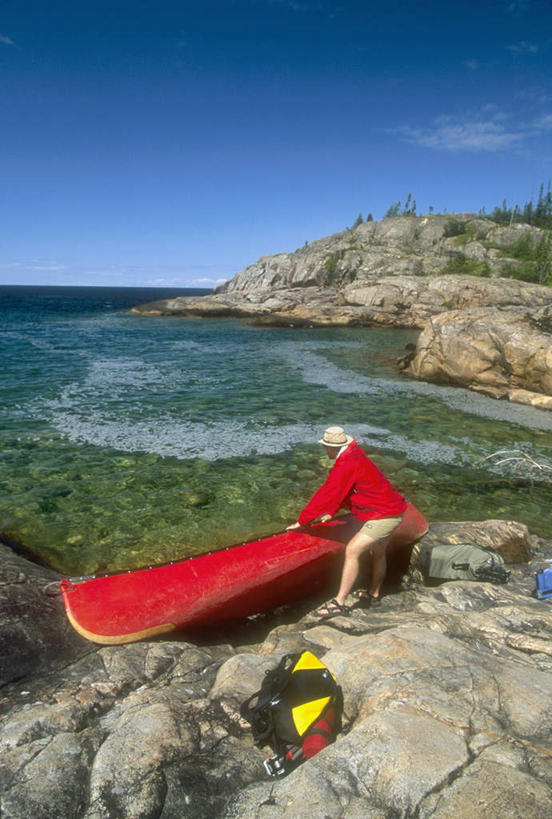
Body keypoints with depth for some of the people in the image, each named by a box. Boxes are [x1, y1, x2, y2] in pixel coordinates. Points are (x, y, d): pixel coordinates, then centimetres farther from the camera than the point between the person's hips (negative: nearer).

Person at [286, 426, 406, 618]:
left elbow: (326, 494, -21)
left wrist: (301, 521, -14)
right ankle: (374, 595, 40)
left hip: (384, 516, -11)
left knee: (352, 551, -15)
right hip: (393, 510, 11)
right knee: (378, 552, 24)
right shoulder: (355, 457, 10)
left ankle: (339, 603, -13)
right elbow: (341, 492, 20)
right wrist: (331, 513, 17)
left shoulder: (346, 465, -22)